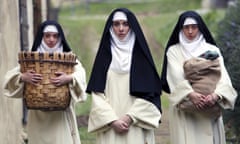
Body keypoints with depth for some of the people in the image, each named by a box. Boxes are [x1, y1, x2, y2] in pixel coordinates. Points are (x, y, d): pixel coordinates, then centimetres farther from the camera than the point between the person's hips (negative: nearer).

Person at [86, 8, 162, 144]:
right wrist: (112, 121, -11)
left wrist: (130, 117, -12)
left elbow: (150, 93, -1)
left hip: (137, 127, -1)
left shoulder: (142, 55, 5)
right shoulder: (104, 56, 8)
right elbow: (97, 94, 1)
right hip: (109, 127, 1)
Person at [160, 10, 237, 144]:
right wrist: (191, 94, -27)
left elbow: (222, 76, -3)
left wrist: (216, 95, -24)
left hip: (209, 110, 2)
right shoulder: (174, 51, 7)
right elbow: (177, 77, -9)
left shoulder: (212, 50, 9)